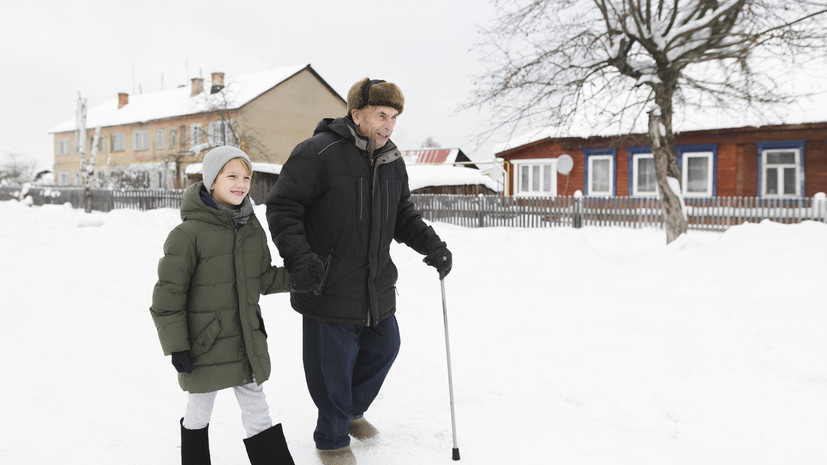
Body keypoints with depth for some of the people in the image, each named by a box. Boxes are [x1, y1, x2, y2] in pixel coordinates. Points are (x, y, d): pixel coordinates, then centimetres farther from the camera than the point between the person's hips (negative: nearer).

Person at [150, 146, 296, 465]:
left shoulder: (252, 229, 2)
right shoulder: (188, 234, -18)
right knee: (199, 413, 16)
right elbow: (168, 294, -15)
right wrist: (176, 347, -14)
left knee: (257, 411, 14)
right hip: (203, 345, -5)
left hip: (247, 342, 5)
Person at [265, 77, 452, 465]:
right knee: (333, 368, 6)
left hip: (377, 288, 7)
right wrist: (299, 258, -25)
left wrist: (431, 244, 0)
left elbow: (403, 215, 17)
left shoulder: (392, 162, 9)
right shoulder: (318, 153, -15)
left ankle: (352, 410, 49)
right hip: (328, 288, -7)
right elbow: (282, 207, -14)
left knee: (384, 348, 21)